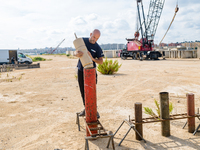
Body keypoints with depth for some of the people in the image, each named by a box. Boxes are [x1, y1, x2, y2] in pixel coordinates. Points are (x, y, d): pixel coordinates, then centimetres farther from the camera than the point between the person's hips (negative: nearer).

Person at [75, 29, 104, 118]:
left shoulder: (97, 48, -8)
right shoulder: (82, 41, -1)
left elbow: (101, 62, -8)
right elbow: (76, 53, -5)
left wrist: (92, 58, -27)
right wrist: (77, 54, -31)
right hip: (81, 70, 3)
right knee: (83, 91, 9)